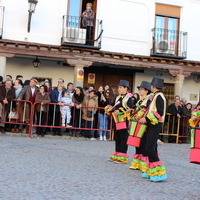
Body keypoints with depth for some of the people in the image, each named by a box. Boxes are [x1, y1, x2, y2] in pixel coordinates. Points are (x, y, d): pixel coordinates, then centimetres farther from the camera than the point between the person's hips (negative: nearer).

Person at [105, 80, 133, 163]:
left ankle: (123, 157, 2)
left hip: (124, 121, -8)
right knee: (117, 139, 14)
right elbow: (110, 105, 17)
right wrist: (110, 109, -6)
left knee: (123, 139, -3)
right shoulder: (118, 98, 18)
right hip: (117, 121, 8)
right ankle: (116, 156, 24)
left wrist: (119, 111, -24)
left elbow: (129, 109, -20)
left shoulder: (129, 98, -6)